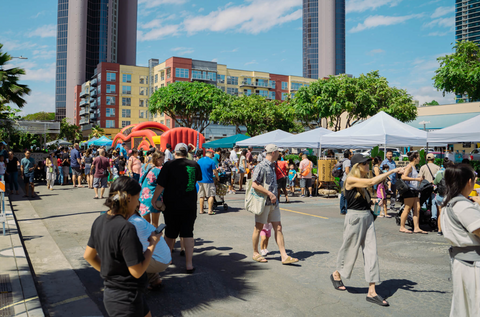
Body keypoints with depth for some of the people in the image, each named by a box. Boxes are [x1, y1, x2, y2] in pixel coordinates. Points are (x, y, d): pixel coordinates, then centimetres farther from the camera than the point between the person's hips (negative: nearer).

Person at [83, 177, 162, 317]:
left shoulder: (100, 221, -2)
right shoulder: (126, 228, -27)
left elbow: (88, 255, 9)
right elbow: (137, 271, -23)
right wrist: (152, 244, -13)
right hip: (126, 300, -9)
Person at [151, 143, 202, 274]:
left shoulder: (169, 165, -8)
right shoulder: (195, 165, 0)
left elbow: (160, 185, -10)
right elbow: (198, 178, 21)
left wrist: (153, 200, 2)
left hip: (172, 205, -1)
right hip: (190, 205, 2)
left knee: (170, 233, 14)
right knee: (188, 233, 6)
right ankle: (189, 264, 4)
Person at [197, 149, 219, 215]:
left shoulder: (199, 161, 8)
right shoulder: (211, 161, -10)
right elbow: (215, 172, -10)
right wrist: (217, 178, 7)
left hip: (200, 180, 6)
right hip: (208, 181, -6)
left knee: (201, 196, 13)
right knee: (211, 195, 1)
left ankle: (201, 210, 17)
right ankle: (210, 210, -3)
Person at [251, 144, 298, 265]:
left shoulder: (272, 166, 15)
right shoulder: (261, 167, -13)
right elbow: (254, 185, -21)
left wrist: (275, 196, 16)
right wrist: (269, 194, -20)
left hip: (273, 202, 8)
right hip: (263, 202, -8)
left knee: (278, 228, 4)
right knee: (259, 228, 6)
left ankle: (284, 256, 5)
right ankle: (255, 253, 21)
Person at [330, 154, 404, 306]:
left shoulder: (362, 180, 12)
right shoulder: (351, 180, -14)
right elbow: (371, 182, -23)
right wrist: (391, 171, -20)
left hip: (367, 217, 8)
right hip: (355, 218, -8)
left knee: (371, 253, 2)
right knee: (350, 250, 8)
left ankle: (372, 292, 6)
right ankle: (336, 275, 37)